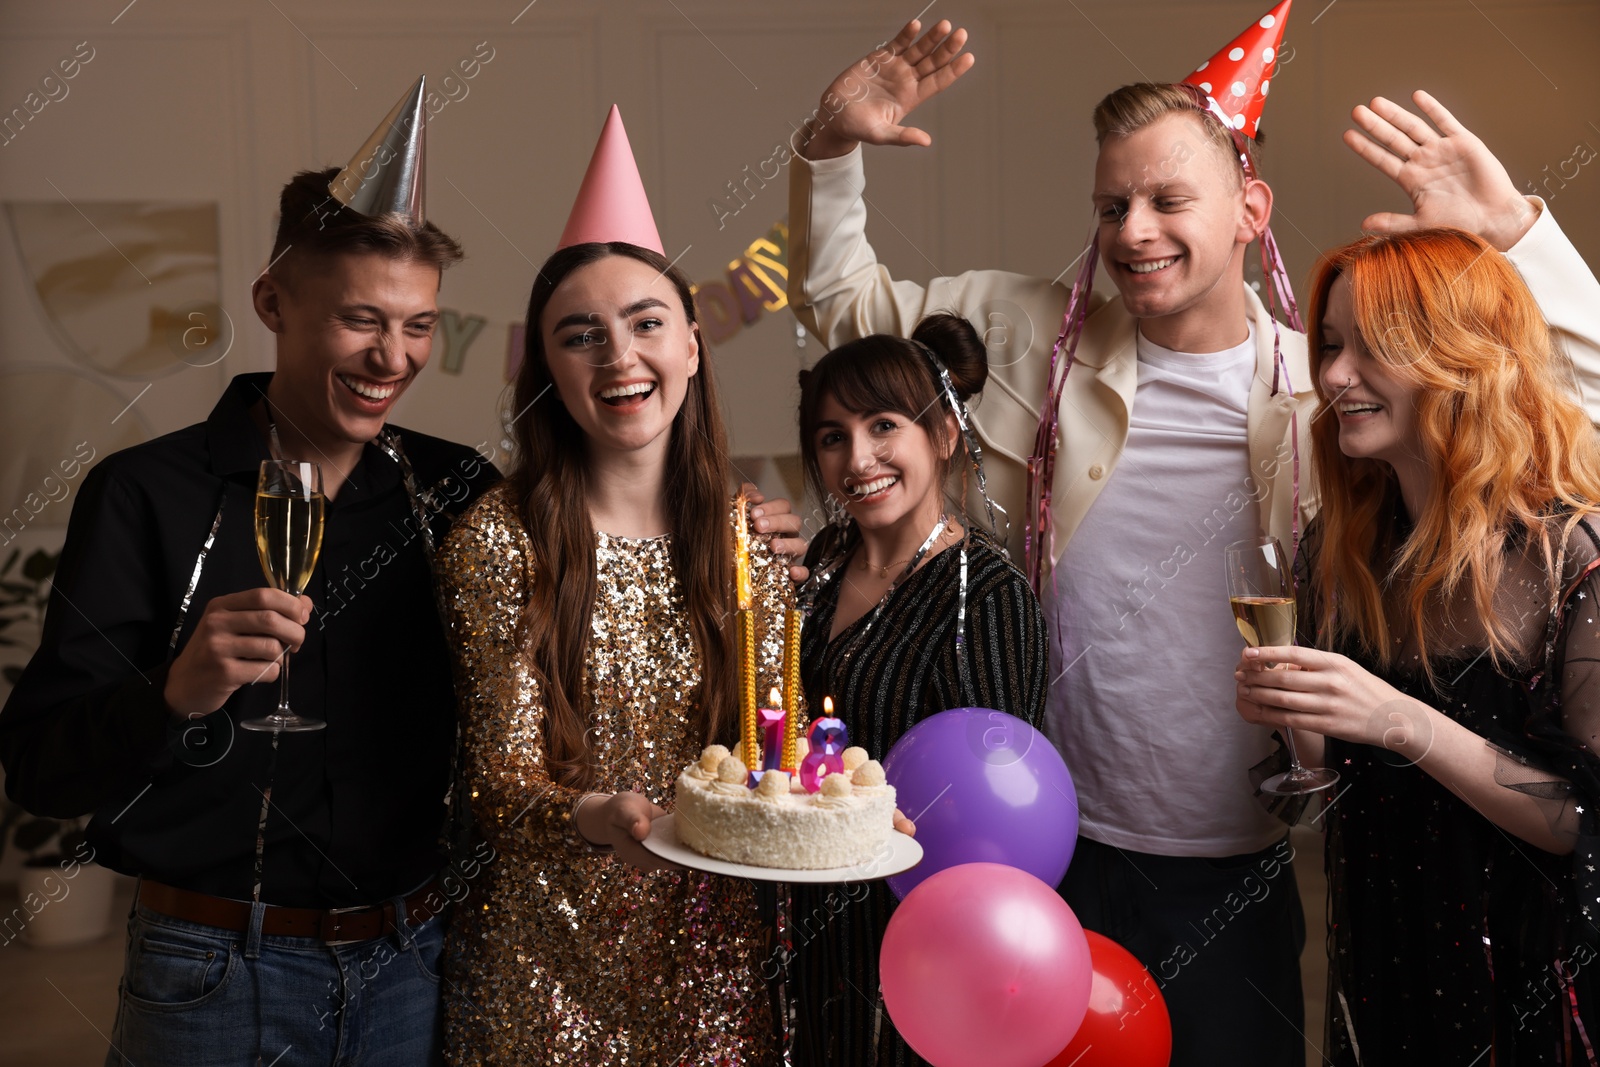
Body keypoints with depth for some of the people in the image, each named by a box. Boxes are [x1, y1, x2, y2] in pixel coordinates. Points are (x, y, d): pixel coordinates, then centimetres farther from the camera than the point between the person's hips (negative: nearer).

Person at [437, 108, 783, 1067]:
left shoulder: (752, 535, -1)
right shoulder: (498, 540, -12)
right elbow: (502, 777, -12)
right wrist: (597, 818, -33)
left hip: (721, 954, 3)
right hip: (554, 959, -3)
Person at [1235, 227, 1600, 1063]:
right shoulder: (1337, 548, -2)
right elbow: (1338, 786, 7)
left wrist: (1403, 723, -28)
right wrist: (1290, 717, -14)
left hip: (1528, 986, -4)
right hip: (1376, 961, 5)